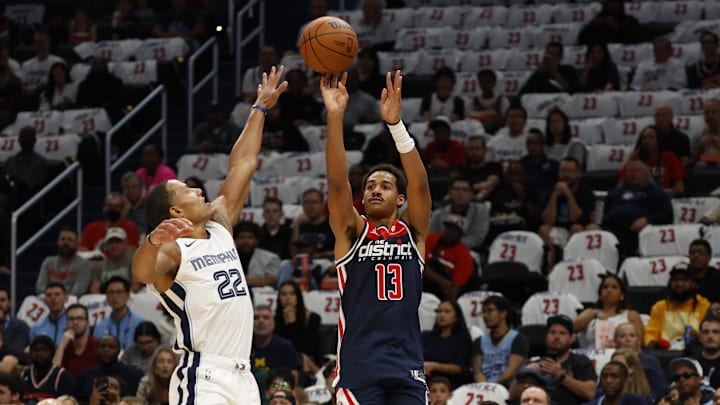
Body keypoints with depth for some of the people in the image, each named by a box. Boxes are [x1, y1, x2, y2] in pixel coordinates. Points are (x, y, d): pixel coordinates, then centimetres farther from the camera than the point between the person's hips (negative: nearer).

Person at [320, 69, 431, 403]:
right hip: (358, 365, -2)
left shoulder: (413, 233, 10)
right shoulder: (351, 232, 7)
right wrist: (335, 116, -21)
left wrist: (396, 124, -20)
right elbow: (337, 182, -8)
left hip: (406, 365, 2)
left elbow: (419, 185, -6)